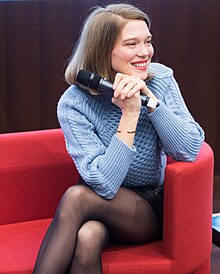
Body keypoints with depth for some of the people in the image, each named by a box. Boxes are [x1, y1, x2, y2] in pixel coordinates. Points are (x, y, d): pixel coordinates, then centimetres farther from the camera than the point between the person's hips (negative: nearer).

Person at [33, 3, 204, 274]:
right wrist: (130, 114, -28)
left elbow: (189, 150, -16)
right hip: (106, 206, 0)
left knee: (76, 197, -29)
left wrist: (149, 97, -25)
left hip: (155, 210, 0)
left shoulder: (160, 79, -8)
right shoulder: (73, 104, -14)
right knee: (87, 236, -36)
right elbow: (104, 184, -22)